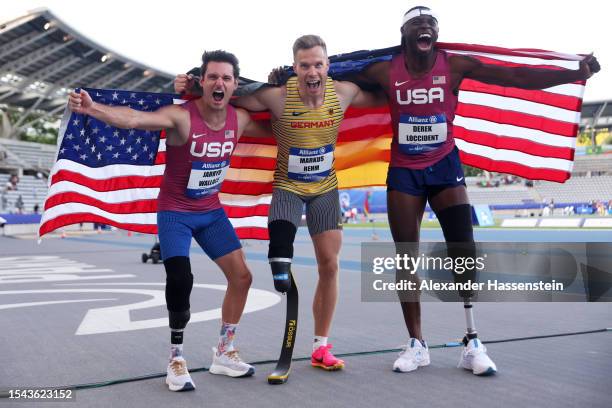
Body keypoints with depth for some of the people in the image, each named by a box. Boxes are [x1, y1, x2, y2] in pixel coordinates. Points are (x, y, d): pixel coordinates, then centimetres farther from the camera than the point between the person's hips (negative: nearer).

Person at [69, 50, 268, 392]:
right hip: (175, 212, -6)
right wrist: (93, 108, -59)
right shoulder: (181, 116, -24)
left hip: (211, 210, 6)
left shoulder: (240, 119, -6)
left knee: (242, 276, 3)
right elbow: (135, 118, -43)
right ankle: (177, 359, 2)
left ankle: (224, 353, 21)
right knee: (181, 280, -21)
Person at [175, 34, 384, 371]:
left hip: (325, 187, 3)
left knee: (329, 265, 3)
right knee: (281, 255, -24)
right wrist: (192, 87, -24)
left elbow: (383, 98, 7)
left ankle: (320, 348, 17)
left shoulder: (344, 92, -13)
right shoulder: (278, 96, -21)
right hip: (287, 186, -2)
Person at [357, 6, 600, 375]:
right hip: (403, 171, 1)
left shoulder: (455, 65, -8)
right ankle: (417, 345, 15)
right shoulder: (386, 71, -7)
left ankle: (473, 344, 5)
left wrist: (574, 75, -20)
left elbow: (514, 76, -13)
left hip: (444, 167, 0)